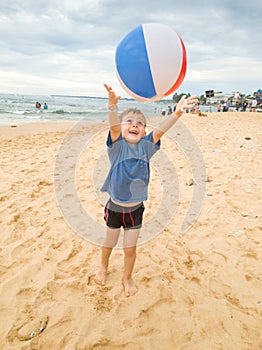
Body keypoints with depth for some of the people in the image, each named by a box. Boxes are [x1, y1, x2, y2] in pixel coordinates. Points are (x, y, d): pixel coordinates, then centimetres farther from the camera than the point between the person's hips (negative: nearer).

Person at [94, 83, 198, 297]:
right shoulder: (118, 146, -13)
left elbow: (160, 130, -22)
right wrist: (113, 105, -50)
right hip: (114, 206, -1)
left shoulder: (145, 147, -7)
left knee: (130, 248, 11)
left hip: (136, 208, 1)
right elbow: (114, 126, -31)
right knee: (109, 243, 21)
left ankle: (127, 277, 39)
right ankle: (103, 267, 51)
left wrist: (177, 113, -37)